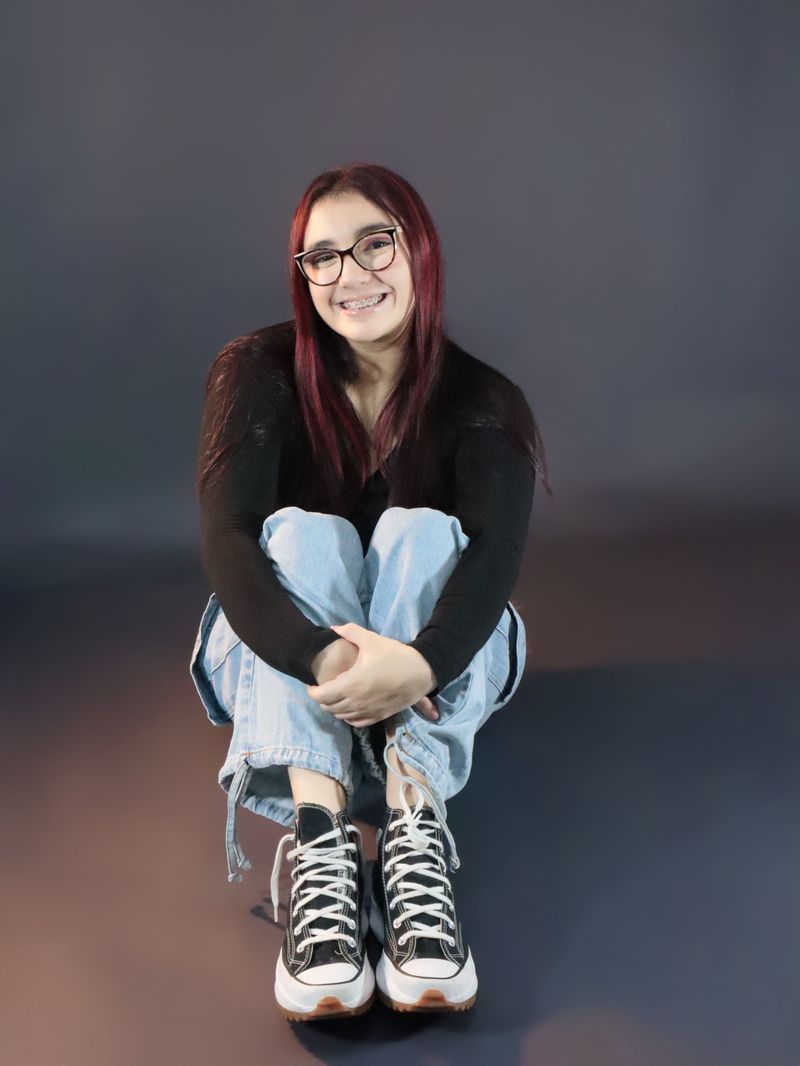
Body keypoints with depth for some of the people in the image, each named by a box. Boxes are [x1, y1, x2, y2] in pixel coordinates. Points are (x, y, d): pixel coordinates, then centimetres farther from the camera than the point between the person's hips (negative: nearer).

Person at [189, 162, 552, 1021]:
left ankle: (415, 832, -46)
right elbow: (227, 538, -25)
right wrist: (322, 659, -45)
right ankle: (317, 842, -48)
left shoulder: (482, 400, -10)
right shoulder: (259, 373, -11)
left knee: (421, 532, -28)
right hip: (278, 660, 0)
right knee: (303, 532, -29)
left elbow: (496, 551, -28)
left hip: (441, 666, 0)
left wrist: (419, 664, -50)